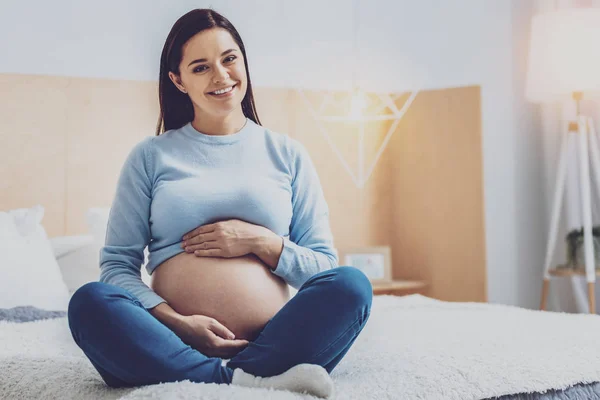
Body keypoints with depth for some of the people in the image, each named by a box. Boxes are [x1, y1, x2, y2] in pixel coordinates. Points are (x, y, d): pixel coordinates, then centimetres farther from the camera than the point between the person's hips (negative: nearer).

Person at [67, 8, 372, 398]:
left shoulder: (288, 154, 14)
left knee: (351, 284, -26)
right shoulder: (150, 156, 12)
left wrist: (261, 242, -7)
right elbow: (117, 264, 4)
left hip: (273, 342, 0)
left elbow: (326, 267, 11)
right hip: (177, 345, 0)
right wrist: (175, 321, -13)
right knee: (89, 302, -27)